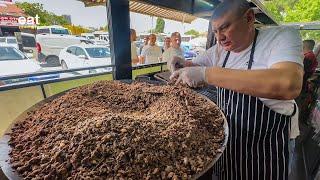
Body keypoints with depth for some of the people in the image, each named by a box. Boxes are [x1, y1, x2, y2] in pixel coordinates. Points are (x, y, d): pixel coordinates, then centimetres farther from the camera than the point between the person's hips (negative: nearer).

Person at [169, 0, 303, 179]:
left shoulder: (283, 36, -18)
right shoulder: (220, 49, -1)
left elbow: (289, 85, -37)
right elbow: (195, 66, 12)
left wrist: (206, 74, -39)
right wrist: (183, 64, -13)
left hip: (265, 146, -4)